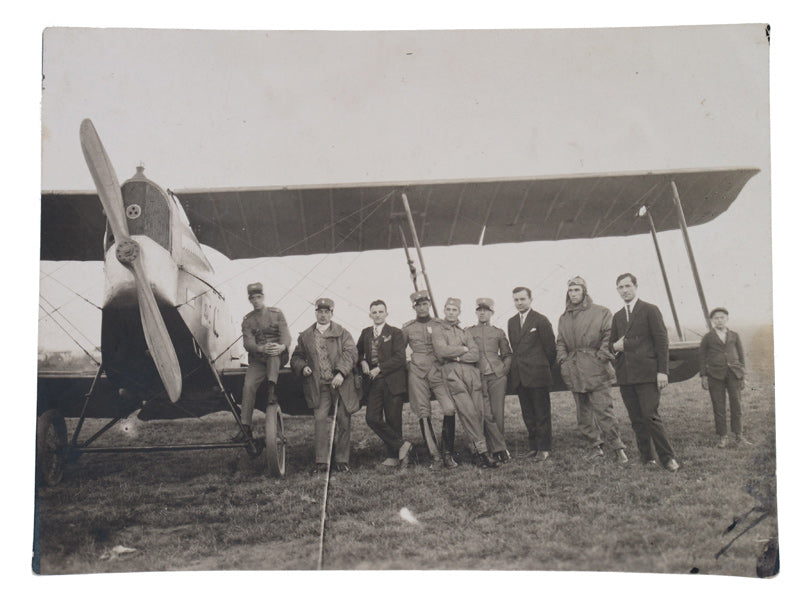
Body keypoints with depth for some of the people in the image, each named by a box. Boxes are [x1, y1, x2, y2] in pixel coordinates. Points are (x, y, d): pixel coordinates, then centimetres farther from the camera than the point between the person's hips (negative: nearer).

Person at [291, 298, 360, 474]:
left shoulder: (342, 333, 7)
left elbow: (351, 353, -5)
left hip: (341, 384, -1)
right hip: (318, 387, 1)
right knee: (320, 420, -9)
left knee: (343, 421, 2)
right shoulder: (305, 336, 14)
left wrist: (341, 373, -19)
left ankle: (342, 461, 12)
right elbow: (296, 357, 19)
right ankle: (321, 462, -4)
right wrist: (302, 367, -4)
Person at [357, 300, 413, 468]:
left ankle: (393, 456, 10)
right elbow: (358, 352, 25)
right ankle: (401, 444, 1)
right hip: (373, 383, 4)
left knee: (393, 420, -2)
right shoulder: (365, 333, 15)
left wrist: (379, 369, -14)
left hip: (392, 382, -4)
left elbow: (400, 358, -8)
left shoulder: (395, 333, 0)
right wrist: (362, 362, 2)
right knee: (372, 418, -8)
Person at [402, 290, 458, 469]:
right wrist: (406, 366, 7)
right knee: (423, 414, -3)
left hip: (438, 372, 0)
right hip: (417, 374, 1)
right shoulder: (407, 328, 9)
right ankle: (435, 456, 3)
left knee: (450, 409, -15)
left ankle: (448, 453, -2)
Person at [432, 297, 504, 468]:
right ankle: (482, 451, -9)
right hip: (452, 373, -4)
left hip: (471, 372, 4)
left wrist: (457, 356, -5)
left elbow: (475, 354, 8)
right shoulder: (438, 329, 11)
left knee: (482, 412, -4)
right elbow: (442, 351, -6)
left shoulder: (464, 332, 23)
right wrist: (463, 349, 4)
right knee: (468, 412, -12)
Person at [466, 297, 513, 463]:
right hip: (478, 377, 0)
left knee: (498, 413, -3)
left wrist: (504, 369, 4)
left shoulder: (498, 332, 13)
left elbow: (507, 354, 19)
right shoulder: (468, 332, 12)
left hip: (497, 376, 0)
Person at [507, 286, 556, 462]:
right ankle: (533, 446, 18)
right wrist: (517, 364, 14)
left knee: (542, 414, 0)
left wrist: (545, 366, 5)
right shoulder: (511, 322, 13)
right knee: (528, 414, 11)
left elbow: (550, 346, -3)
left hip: (537, 375, -6)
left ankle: (544, 448, 6)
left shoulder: (541, 320, -5)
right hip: (519, 376, 6)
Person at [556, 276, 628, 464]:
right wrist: (563, 360, 5)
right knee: (583, 412, 8)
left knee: (603, 410, -10)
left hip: (595, 369, -5)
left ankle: (618, 448, -2)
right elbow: (560, 342, 20)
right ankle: (595, 446, 19)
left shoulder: (601, 312, 2)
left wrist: (602, 357, -12)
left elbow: (609, 336, -2)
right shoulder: (564, 318, 16)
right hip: (574, 372, 5)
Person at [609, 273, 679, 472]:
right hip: (625, 377, 6)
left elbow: (662, 341, -3)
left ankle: (667, 458, -1)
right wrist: (614, 346, 1)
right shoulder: (617, 317, 19)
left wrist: (662, 371, -11)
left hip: (647, 374, -6)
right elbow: (611, 343, 26)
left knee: (651, 417, -12)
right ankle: (647, 458, 14)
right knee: (636, 420, 6)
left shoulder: (650, 310, 1)